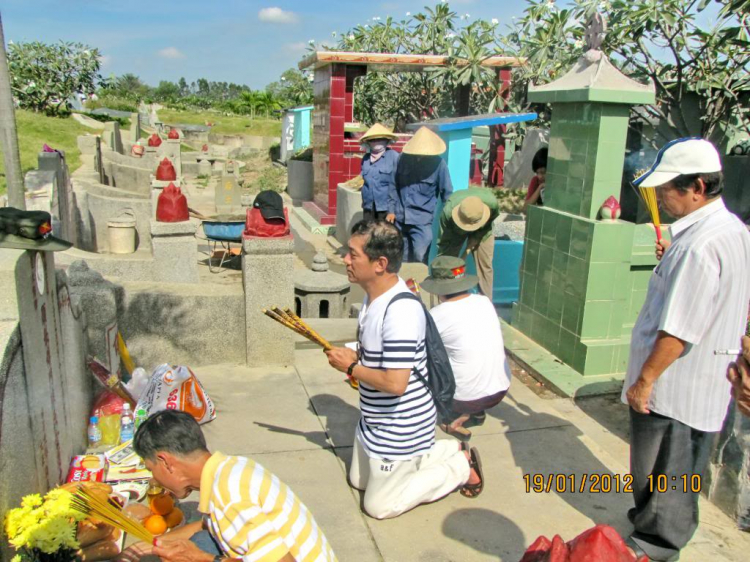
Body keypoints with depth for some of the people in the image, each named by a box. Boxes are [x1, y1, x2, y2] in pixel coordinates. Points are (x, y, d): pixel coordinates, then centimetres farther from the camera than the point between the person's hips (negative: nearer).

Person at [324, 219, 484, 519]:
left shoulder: (401, 312, -32)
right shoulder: (374, 295, -1)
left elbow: (395, 383, -34)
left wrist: (351, 367, -20)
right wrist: (354, 357, -5)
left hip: (400, 427, -10)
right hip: (375, 421, 10)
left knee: (379, 506, 8)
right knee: (359, 480, 26)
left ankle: (461, 465, 16)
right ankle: (447, 451, 27)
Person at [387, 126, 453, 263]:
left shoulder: (438, 164, -11)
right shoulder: (403, 158, -1)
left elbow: (447, 192, -3)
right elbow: (394, 186, 9)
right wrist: (391, 210, 8)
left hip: (422, 220, -4)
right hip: (400, 218, 4)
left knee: (420, 258, -13)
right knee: (402, 258, 14)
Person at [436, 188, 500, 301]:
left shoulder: (491, 202, -40)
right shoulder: (448, 211, -42)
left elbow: (490, 220, -15)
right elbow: (443, 241, -30)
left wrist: (475, 239, -21)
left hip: (483, 229, 1)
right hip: (455, 230, -1)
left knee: (485, 265, -5)